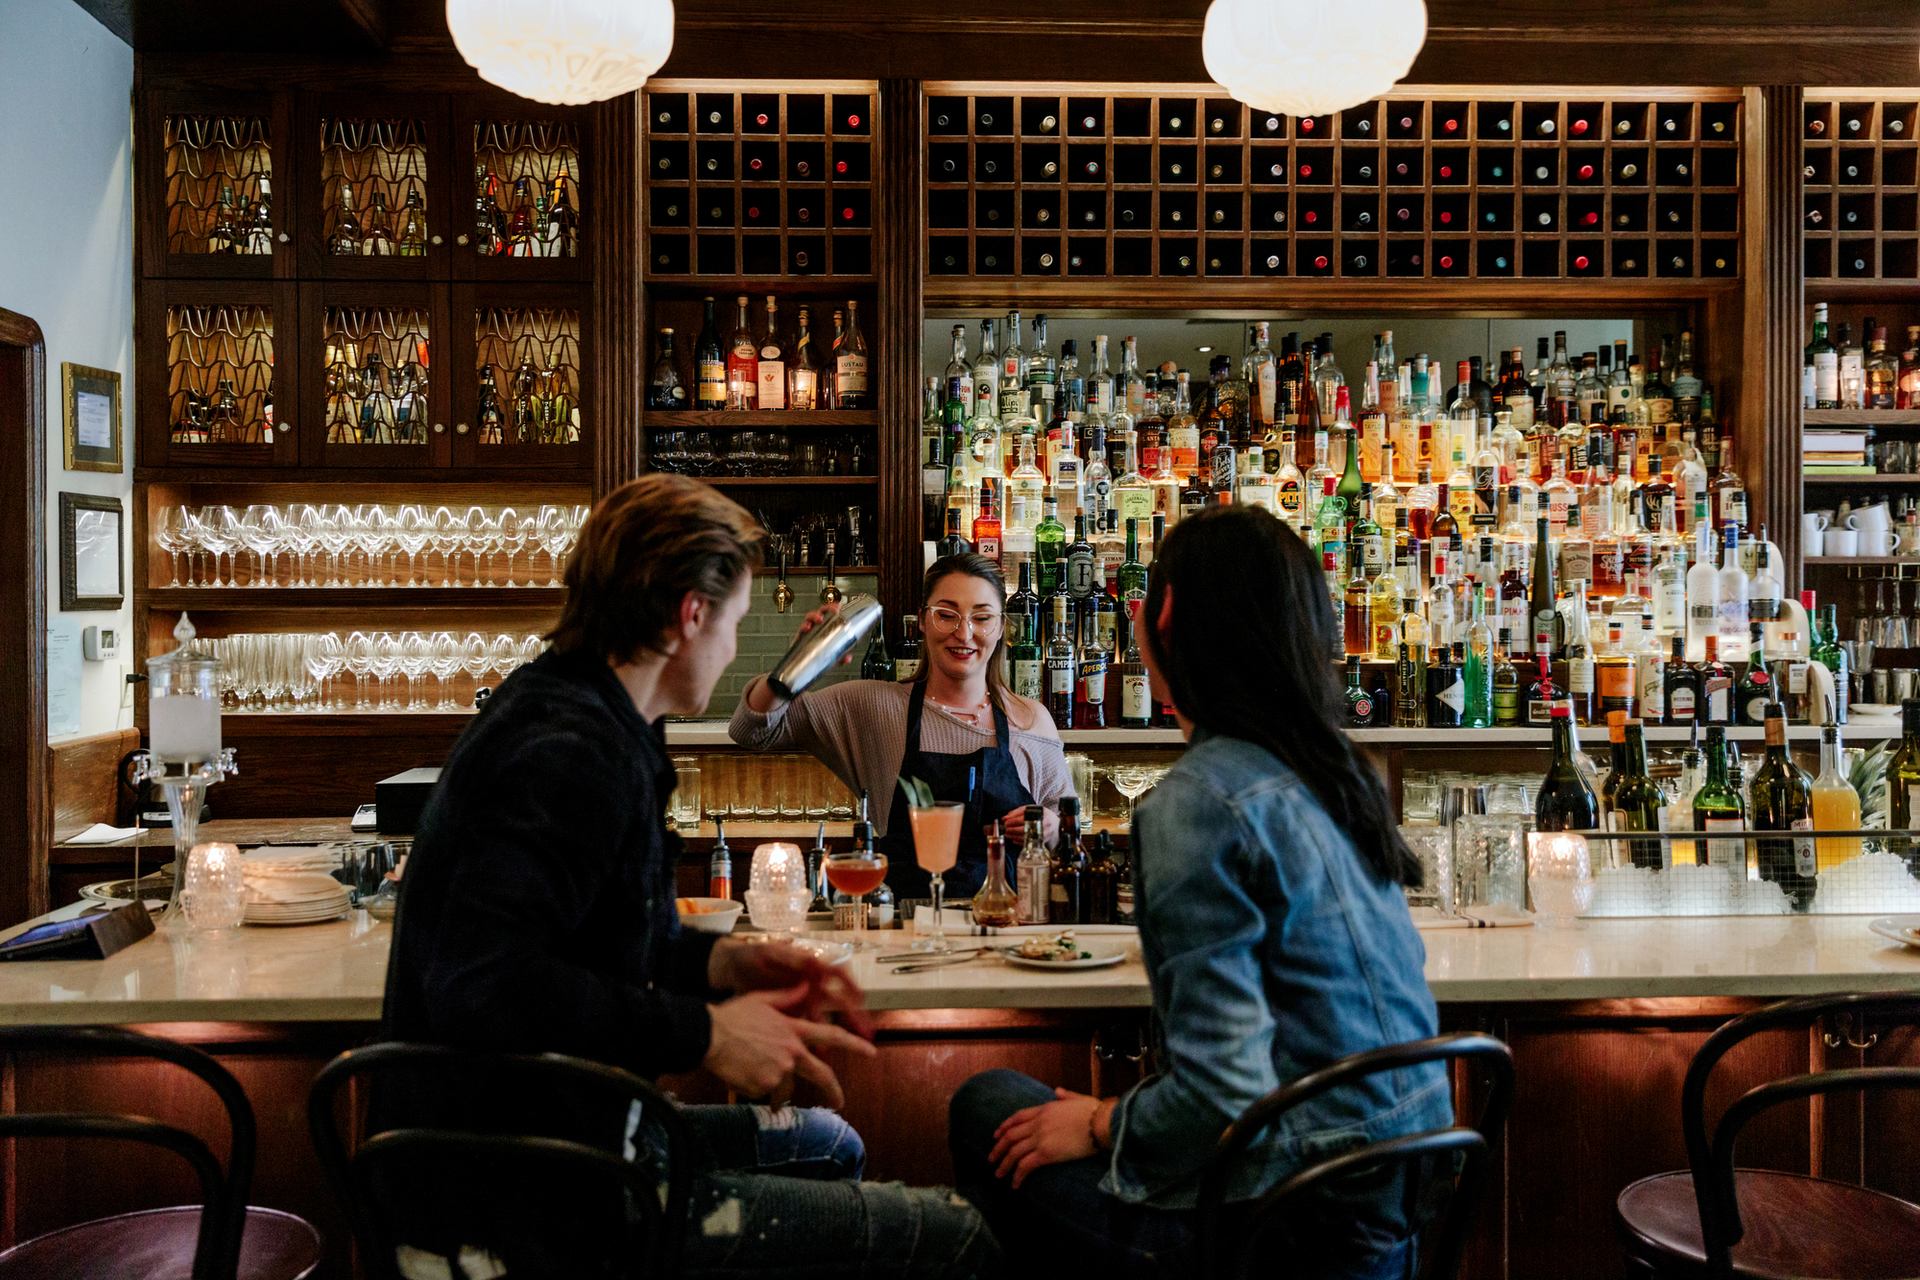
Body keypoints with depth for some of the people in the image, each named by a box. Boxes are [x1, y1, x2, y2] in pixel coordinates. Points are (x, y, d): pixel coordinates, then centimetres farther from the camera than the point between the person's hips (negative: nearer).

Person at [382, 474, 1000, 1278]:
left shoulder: (555, 707, 10)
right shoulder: (570, 754, -22)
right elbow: (481, 982, -33)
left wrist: (730, 964, 5)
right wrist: (705, 1032, -25)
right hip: (528, 1208, -11)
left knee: (826, 1145, 29)